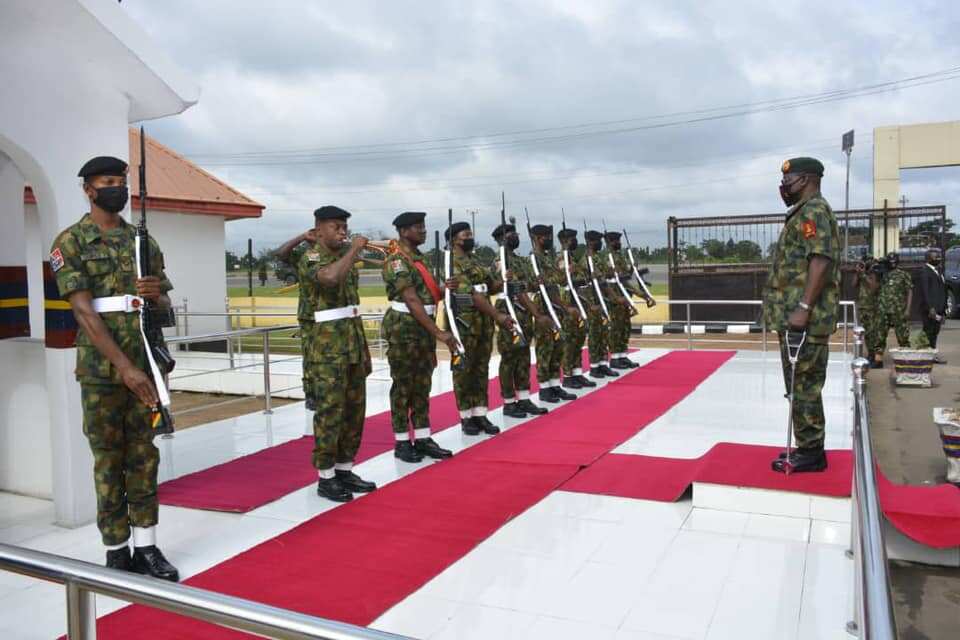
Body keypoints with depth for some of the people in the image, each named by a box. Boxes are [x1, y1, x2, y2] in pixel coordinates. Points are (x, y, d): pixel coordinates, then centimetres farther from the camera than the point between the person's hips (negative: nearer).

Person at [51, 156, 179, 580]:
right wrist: (123, 365, -21)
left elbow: (164, 306, 15)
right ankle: (116, 552, 16)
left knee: (144, 456, 9)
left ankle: (146, 547, 18)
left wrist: (157, 293, -10)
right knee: (109, 461, 4)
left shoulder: (143, 240, 12)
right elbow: (83, 311, -13)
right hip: (101, 368, -4)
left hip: (146, 363, 4)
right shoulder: (70, 242, -3)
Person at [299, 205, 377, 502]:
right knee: (330, 409, -5)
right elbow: (330, 277, -33)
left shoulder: (344, 255, 15)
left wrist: (361, 345, 18)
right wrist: (354, 249, -18)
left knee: (354, 408, 10)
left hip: (353, 340, 8)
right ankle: (326, 478, 5)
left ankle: (345, 470, 21)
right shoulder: (310, 258, -8)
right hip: (327, 344, -8)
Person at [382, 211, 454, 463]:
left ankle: (422, 438, 17)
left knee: (422, 385, 10)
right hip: (404, 329, -9)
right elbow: (412, 300, -22)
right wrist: (438, 332, -26)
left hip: (424, 328, 9)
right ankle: (402, 442, 9)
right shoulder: (396, 260, -14)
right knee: (403, 386, 0)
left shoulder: (418, 258, 15)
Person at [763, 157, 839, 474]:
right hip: (796, 314, 10)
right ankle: (809, 448, 22)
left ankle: (809, 453, 3)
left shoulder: (813, 210, -11)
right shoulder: (805, 212, 21)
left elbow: (821, 260, -23)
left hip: (805, 317, -10)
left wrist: (803, 307, -26)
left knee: (803, 385, -5)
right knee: (803, 385, 14)